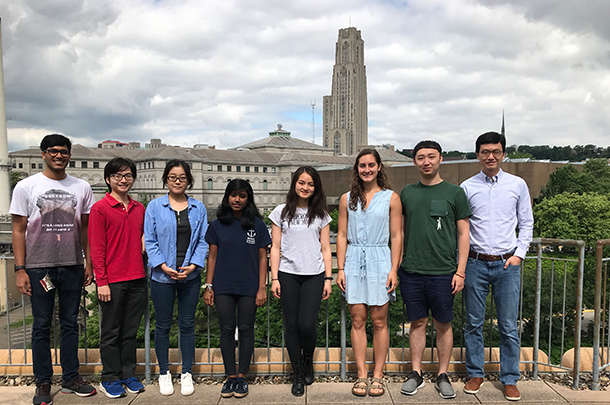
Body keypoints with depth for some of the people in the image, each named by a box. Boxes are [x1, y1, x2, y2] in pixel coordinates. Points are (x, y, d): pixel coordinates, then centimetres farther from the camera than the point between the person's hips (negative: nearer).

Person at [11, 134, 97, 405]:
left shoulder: (82, 187, 6)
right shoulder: (26, 187, 0)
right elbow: (19, 230, -1)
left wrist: (89, 263, 6)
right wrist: (20, 269, -6)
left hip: (73, 266, 2)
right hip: (39, 267, -2)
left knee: (70, 323, 10)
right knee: (42, 326, 7)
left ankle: (71, 378, 22)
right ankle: (43, 383, 19)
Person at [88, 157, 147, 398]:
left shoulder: (139, 209, 10)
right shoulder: (100, 209, -5)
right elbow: (96, 248, -8)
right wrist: (101, 282, -11)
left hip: (137, 280, 5)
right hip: (112, 282, -4)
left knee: (131, 331, 13)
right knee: (111, 332, 7)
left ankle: (128, 375, 25)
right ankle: (110, 379, 20)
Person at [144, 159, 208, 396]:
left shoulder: (198, 208, 5)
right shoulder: (154, 207, 0)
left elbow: (203, 241, 4)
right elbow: (149, 241, -2)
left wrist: (193, 265, -10)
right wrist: (163, 265, -13)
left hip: (190, 276, 1)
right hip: (162, 276, -1)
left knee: (187, 324, 9)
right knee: (163, 325, 9)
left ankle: (186, 373, 22)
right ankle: (164, 373, 24)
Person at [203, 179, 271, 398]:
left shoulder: (257, 224, 1)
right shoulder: (217, 225, 5)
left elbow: (262, 258, 2)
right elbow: (212, 257, 8)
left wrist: (262, 288, -3)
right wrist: (208, 286, 3)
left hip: (249, 288, -1)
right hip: (223, 287, 1)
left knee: (246, 329, 6)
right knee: (226, 330, 6)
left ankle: (242, 376, 18)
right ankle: (230, 376, 18)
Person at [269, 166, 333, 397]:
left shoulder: (320, 214, 8)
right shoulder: (281, 212, 6)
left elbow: (325, 249, 8)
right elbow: (275, 247, 5)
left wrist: (328, 278, 2)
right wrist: (274, 278, -1)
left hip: (314, 275, 0)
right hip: (288, 275, 0)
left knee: (307, 324, -10)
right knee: (292, 325, 2)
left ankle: (308, 360, 22)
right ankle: (298, 375, 20)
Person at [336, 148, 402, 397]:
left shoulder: (391, 198, 3)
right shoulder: (347, 199, 9)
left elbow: (396, 236, 1)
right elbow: (342, 236, 8)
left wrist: (394, 270, -5)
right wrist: (340, 269, 2)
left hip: (380, 260, -2)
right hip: (354, 261, 2)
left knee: (379, 321, 3)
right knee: (357, 320, 4)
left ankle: (378, 376, 15)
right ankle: (361, 375, 14)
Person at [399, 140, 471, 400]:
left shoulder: (454, 193, 2)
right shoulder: (407, 193, 8)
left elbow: (463, 234, 2)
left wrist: (460, 271, -4)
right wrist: (396, 266, 7)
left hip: (443, 271, -2)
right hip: (411, 271, 2)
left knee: (443, 325, 8)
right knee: (417, 323, 10)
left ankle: (443, 376, 22)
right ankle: (416, 374, 22)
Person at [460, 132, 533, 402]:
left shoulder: (518, 185, 4)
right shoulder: (467, 187, 3)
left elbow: (526, 223, 10)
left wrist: (519, 254, -1)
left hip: (507, 264, 0)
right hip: (475, 264, 0)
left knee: (509, 326, 5)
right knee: (474, 323, 9)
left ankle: (510, 380, 20)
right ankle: (475, 374, 24)